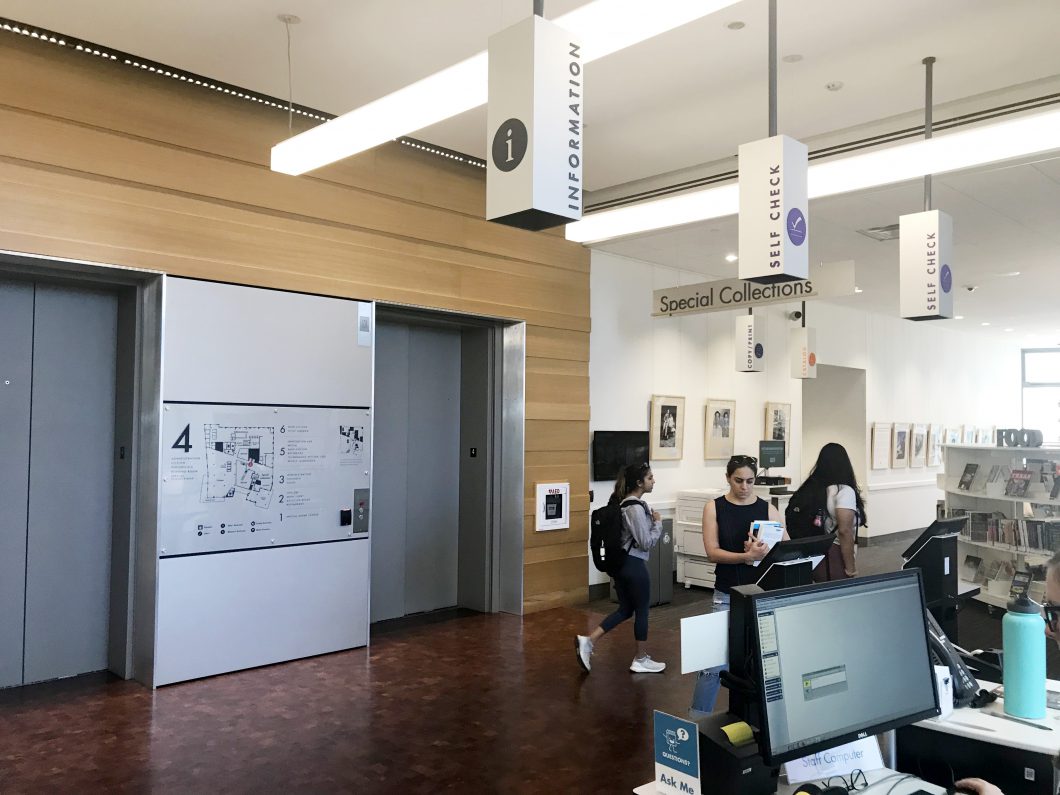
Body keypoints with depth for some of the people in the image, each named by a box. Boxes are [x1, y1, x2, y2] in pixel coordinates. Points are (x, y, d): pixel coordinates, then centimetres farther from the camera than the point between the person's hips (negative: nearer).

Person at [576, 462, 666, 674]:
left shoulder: (623, 503, 9)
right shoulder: (636, 508, -20)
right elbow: (646, 543, -18)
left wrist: (651, 520, 9)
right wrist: (658, 523, -6)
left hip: (620, 562, 9)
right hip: (634, 565, -9)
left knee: (625, 610, 16)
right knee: (641, 611, 7)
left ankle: (588, 641, 5)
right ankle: (641, 660, 19)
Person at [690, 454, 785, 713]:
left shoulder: (767, 509, 3)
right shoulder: (714, 508, 0)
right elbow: (713, 552, -9)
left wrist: (763, 552, -21)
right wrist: (747, 556, -24)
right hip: (728, 595, -2)